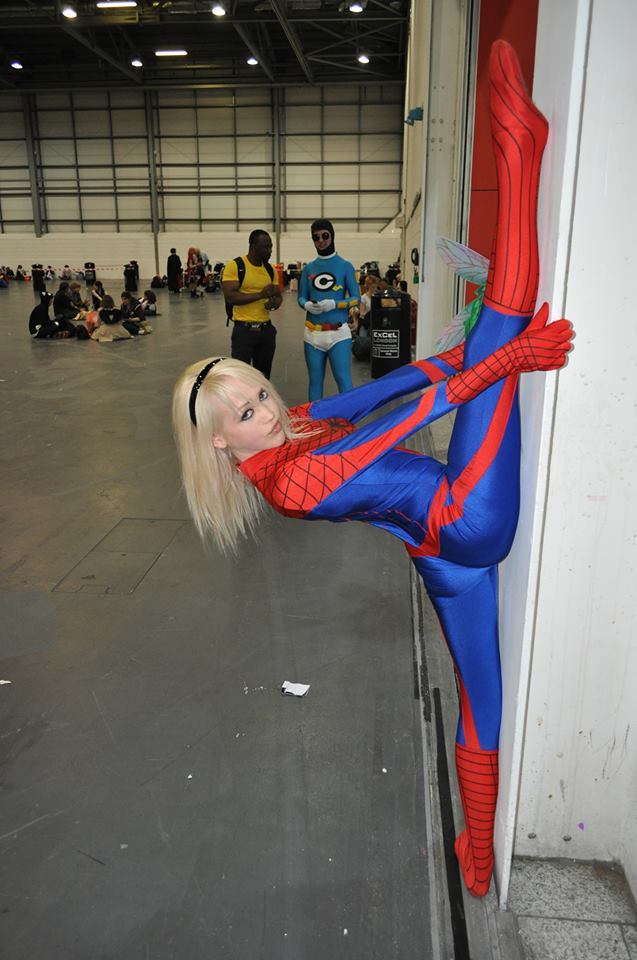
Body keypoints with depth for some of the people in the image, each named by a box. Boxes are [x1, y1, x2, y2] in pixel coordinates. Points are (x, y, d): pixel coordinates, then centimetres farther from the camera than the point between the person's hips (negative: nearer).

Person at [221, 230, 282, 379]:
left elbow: (278, 296, 15)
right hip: (244, 329, -6)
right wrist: (260, 295, -22)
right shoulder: (235, 265, -10)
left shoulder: (270, 269, 9)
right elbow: (230, 297, -18)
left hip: (266, 329, 6)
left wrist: (274, 303, -9)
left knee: (263, 376, 15)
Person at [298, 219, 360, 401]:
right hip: (313, 333, 4)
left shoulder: (345, 266, 0)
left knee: (343, 379, -8)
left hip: (338, 333, -3)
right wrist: (307, 305, -14)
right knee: (315, 380, 11)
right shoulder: (308, 269, 9)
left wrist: (334, 304, -18)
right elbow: (301, 297, 9)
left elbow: (356, 299, -2)